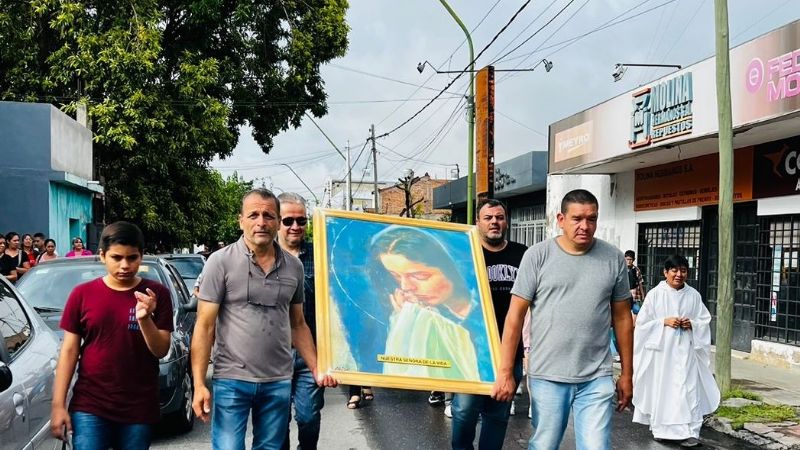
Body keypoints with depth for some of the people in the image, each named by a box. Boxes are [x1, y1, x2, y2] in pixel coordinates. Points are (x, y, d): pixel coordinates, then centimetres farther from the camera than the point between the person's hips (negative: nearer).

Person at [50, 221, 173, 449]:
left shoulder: (156, 294, -1)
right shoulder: (82, 294, 0)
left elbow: (161, 351, -3)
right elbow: (69, 350, 2)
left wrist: (144, 318, -20)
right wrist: (58, 404, -3)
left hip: (140, 409, 1)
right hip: (89, 407, 0)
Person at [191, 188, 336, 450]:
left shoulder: (294, 266, 6)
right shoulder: (221, 262, -5)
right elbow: (204, 326, -6)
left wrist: (317, 369, 8)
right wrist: (199, 384, -11)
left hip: (279, 382, 4)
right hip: (232, 380, -3)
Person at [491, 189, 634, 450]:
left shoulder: (613, 258, 3)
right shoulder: (537, 256, -4)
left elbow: (622, 317, 10)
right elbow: (515, 315, -3)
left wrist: (627, 374, 11)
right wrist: (505, 373, -5)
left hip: (597, 378, 1)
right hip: (547, 376, -1)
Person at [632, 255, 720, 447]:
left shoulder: (693, 295, 5)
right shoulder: (655, 294, -2)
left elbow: (705, 320, 10)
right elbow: (643, 322, -2)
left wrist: (692, 324, -9)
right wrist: (664, 322, -14)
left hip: (685, 350, 1)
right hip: (661, 349, -1)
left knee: (688, 390, -4)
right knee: (661, 388, 5)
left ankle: (688, 432, -3)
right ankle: (659, 428, 20)